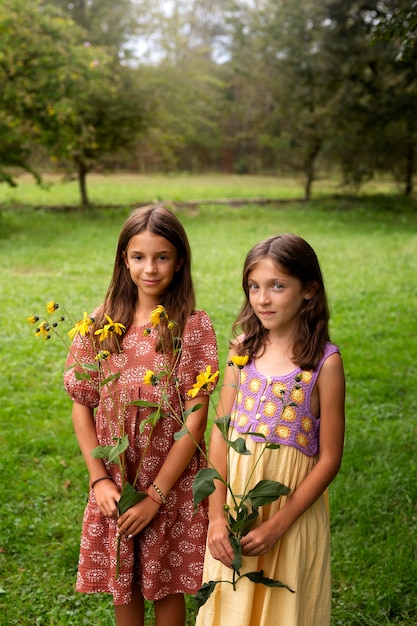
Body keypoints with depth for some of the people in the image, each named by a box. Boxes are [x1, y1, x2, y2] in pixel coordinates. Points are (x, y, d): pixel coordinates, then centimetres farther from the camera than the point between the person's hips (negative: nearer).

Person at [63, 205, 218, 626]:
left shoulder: (194, 327, -12)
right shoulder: (101, 325, -4)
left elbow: (195, 421, -13)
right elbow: (82, 406, 1)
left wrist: (156, 497, -14)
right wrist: (99, 479, -8)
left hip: (173, 481, -2)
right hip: (115, 484, 2)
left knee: (166, 585, 14)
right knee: (122, 582, 18)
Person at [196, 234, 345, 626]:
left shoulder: (324, 362, -12)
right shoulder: (243, 348, -1)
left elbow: (329, 459, -10)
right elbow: (220, 434, -1)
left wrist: (278, 524, -14)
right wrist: (216, 517, -8)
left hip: (292, 507, -3)